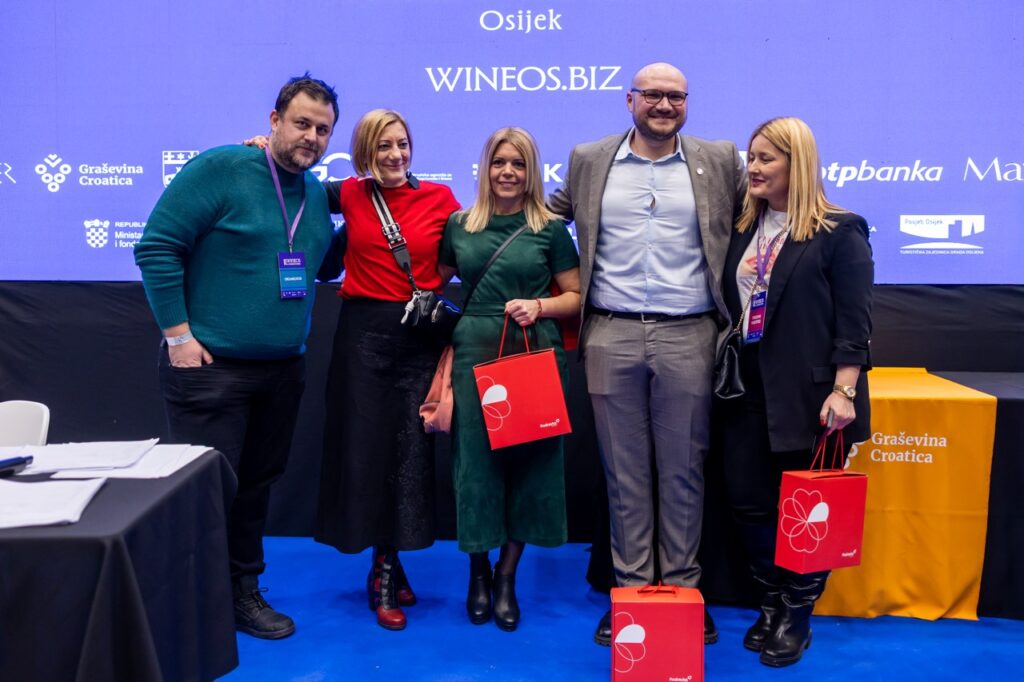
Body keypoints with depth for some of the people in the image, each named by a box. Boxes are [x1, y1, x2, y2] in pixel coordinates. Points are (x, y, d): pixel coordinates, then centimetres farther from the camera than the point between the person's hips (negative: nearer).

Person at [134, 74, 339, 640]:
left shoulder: (317, 192, 9)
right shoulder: (220, 168, -11)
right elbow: (156, 247, -13)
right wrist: (178, 335, -14)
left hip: (283, 370, 7)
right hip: (209, 365, -6)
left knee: (257, 484, 15)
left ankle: (242, 592, 30)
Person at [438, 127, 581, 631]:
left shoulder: (550, 229, 3)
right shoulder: (459, 225, 8)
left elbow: (576, 297, 4)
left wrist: (539, 307, -13)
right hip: (474, 351, 1)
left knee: (528, 459, 2)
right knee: (475, 459, 3)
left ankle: (507, 576, 18)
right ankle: (478, 570, 22)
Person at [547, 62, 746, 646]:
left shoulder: (720, 160, 8)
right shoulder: (589, 160, 9)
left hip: (689, 336, 0)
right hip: (612, 336, 1)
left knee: (683, 470, 7)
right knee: (624, 471, 8)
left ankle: (682, 586, 21)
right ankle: (630, 588, 20)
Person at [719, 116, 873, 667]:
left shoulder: (839, 232, -5)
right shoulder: (743, 230, 11)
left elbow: (854, 321, -10)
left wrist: (843, 391, -17)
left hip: (808, 393, -5)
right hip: (747, 390, 5)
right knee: (748, 500, 8)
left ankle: (797, 617, 22)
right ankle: (772, 603, 27)